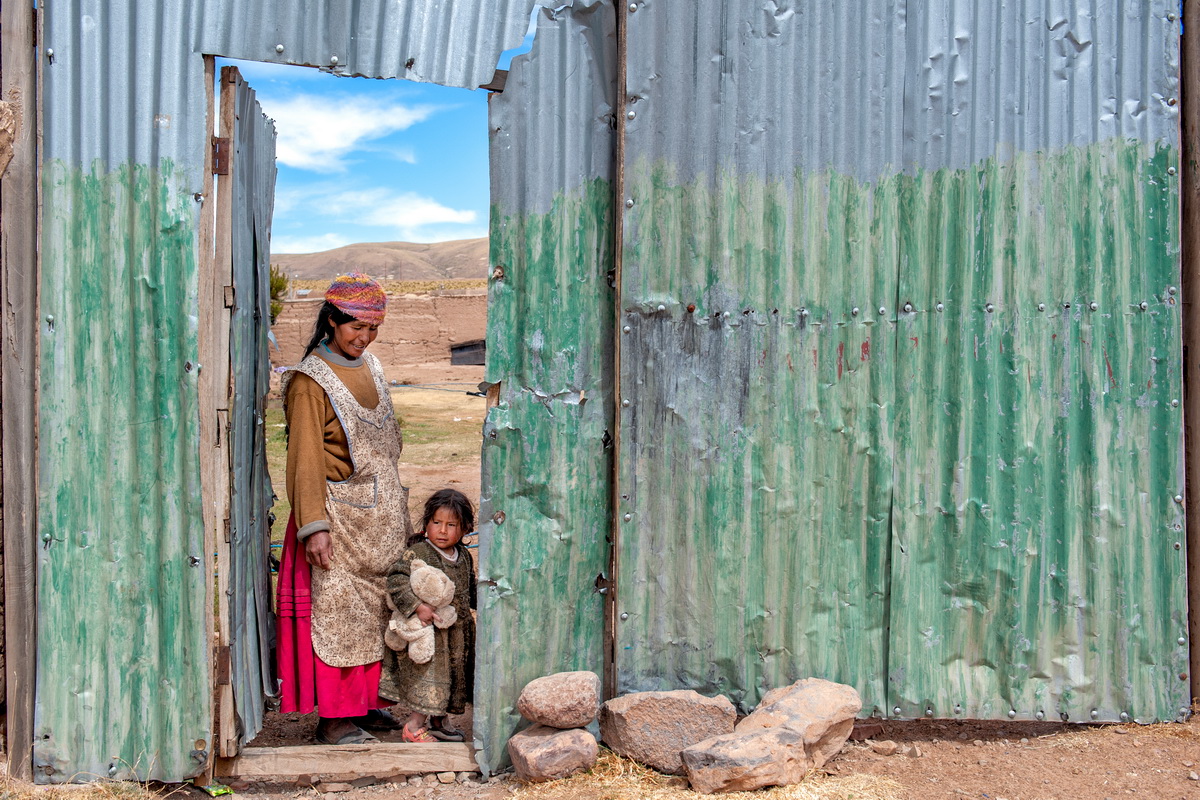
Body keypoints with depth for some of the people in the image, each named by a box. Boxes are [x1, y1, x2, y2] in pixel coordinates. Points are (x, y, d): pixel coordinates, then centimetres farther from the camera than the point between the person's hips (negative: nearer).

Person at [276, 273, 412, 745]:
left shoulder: (370, 367, 12)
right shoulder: (311, 380, -10)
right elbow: (306, 458, -14)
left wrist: (398, 511, 18)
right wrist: (313, 526, -20)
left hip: (380, 514, 7)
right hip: (340, 513, -7)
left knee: (376, 608, 11)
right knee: (336, 610, -1)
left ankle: (367, 702, 23)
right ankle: (333, 718, 9)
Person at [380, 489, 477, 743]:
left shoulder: (464, 556, 6)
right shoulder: (418, 553, -17)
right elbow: (396, 580, -25)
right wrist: (417, 606, -31)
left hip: (458, 632, 7)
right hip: (428, 631, -7)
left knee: (451, 678, 16)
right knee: (430, 677, -4)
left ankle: (437, 723, 34)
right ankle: (414, 726, 14)